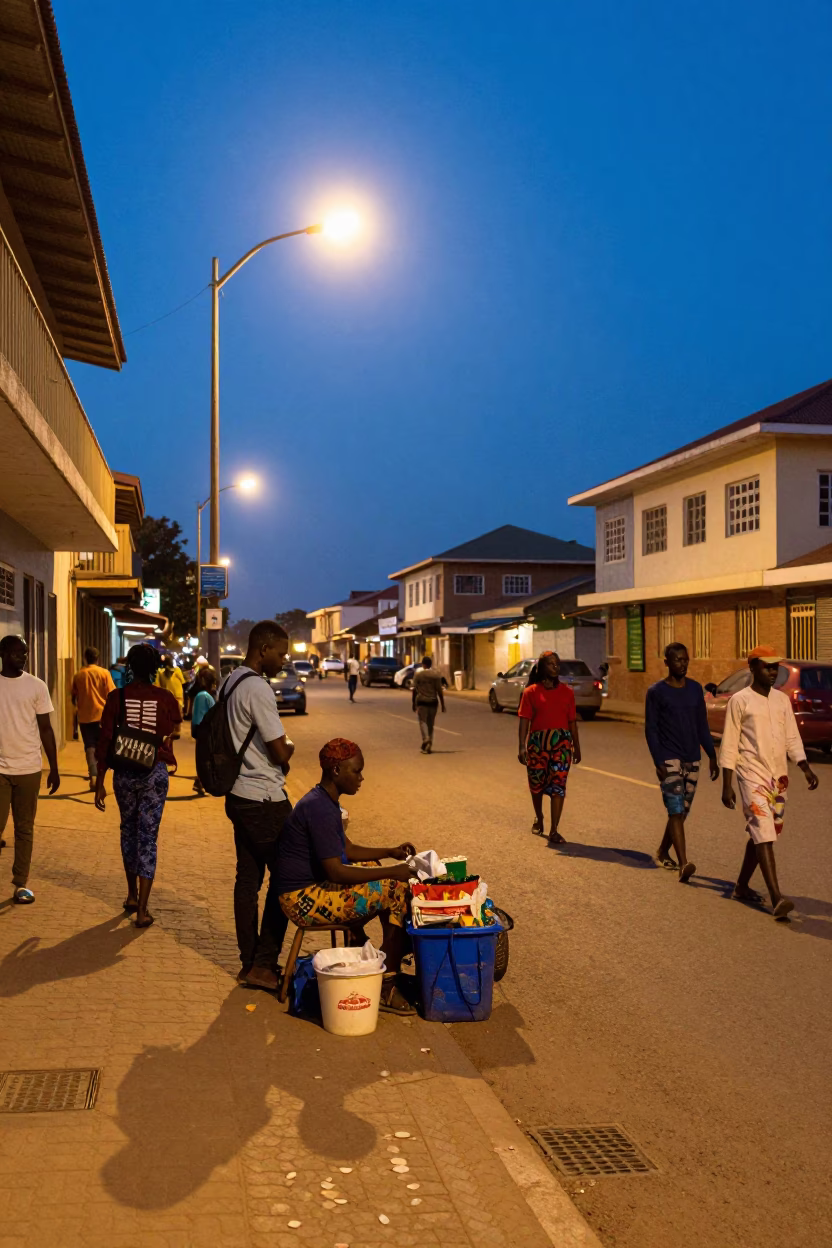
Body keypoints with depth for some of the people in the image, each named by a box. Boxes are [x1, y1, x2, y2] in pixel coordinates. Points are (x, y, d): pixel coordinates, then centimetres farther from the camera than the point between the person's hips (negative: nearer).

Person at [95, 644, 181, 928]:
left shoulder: (117, 697, -4)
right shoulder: (166, 698, -4)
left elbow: (105, 741, -5)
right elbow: (174, 730, 12)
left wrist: (99, 782, 1)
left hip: (124, 772, 1)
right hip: (155, 772, -1)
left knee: (128, 830, 22)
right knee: (148, 837, 3)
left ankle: (132, 895, 32)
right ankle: (142, 910, 1)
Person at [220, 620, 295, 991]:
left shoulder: (228, 684, 12)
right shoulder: (257, 689, -19)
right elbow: (280, 752, -19)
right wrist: (290, 748, 3)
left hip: (238, 796, 9)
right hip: (265, 800, -9)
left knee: (248, 879, 13)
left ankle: (248, 962, 21)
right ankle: (264, 965, 3)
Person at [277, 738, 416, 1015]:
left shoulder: (325, 802, 10)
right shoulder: (320, 808, -21)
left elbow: (346, 849, 20)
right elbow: (336, 871, -26)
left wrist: (390, 852, 7)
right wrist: (393, 872, -22)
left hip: (316, 886, 11)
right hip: (305, 899, -11)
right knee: (397, 889, -15)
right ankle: (387, 988, -10)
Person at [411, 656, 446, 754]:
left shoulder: (417, 673, -1)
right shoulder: (436, 674, 0)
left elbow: (414, 689, -2)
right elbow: (439, 690, -3)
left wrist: (413, 703, 6)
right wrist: (443, 705, 2)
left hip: (421, 701, -2)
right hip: (433, 701, 2)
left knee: (423, 721, 0)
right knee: (431, 723, 10)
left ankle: (425, 739, -27)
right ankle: (429, 746, 11)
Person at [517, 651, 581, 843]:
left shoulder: (567, 692, 6)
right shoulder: (531, 692, -1)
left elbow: (572, 721, 9)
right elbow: (525, 720, -6)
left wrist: (577, 746, 9)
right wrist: (522, 746, -14)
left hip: (561, 743, 1)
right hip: (537, 742, -1)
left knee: (558, 785, -7)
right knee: (536, 784, 13)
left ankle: (554, 830, -4)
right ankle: (538, 818, 40)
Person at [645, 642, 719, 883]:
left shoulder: (695, 689, 9)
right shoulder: (656, 692, -5)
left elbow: (702, 725, 15)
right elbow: (651, 729, -6)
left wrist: (712, 755, 9)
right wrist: (658, 762, -14)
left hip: (692, 759, 5)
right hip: (669, 759, -5)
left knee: (682, 811, 11)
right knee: (676, 811, -13)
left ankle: (662, 852, 30)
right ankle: (683, 864, -19)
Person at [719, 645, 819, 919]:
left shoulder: (782, 700, 11)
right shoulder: (740, 700, -4)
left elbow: (792, 739, 12)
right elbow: (729, 745, -4)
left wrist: (805, 768, -5)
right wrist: (727, 786, -7)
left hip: (779, 777, 6)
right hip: (752, 776, -6)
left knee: (762, 835, 13)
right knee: (763, 834, -14)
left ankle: (742, 886, 27)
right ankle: (776, 898, -19)